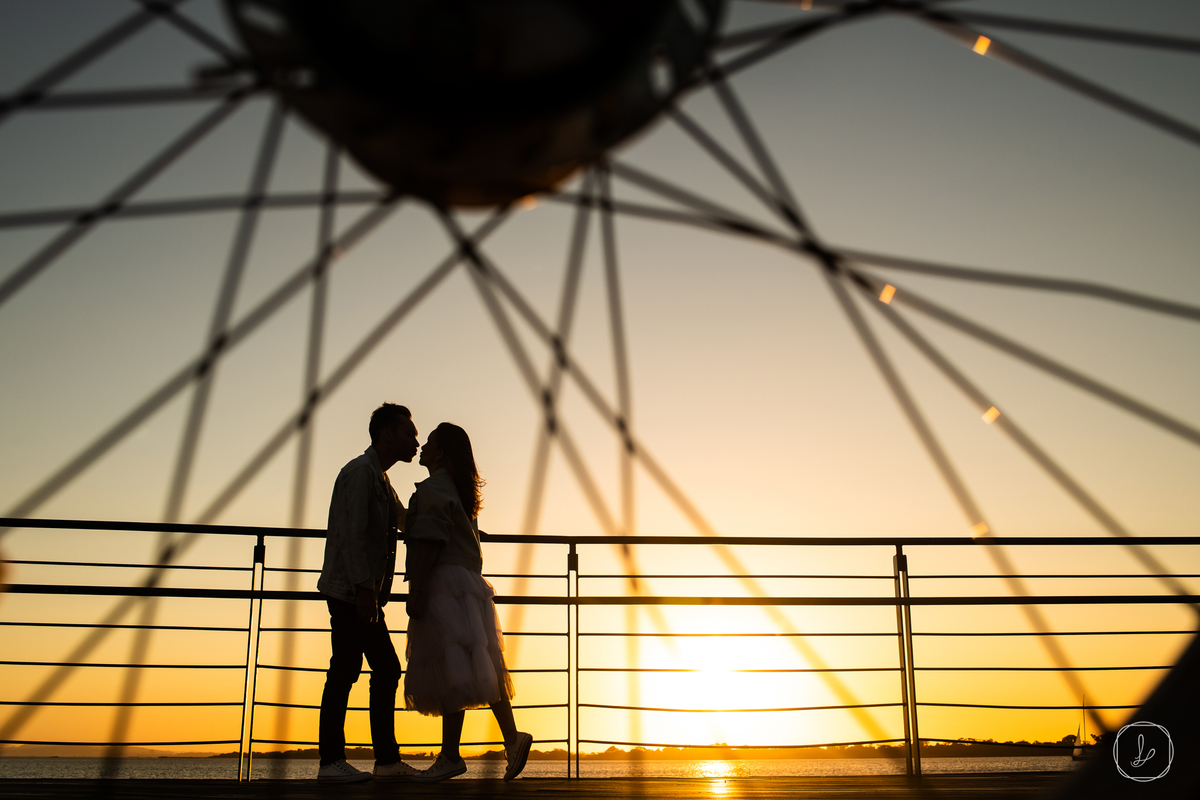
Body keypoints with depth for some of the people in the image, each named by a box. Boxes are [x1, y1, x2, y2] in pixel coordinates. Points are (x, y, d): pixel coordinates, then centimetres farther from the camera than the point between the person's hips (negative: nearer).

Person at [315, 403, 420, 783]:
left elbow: (406, 523, 34)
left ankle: (388, 761, 12)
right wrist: (363, 587, -24)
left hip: (365, 595, 10)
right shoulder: (360, 471, -10)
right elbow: (352, 534, -19)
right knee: (345, 670, -8)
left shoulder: (380, 479, 21)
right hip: (349, 591, -10)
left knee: (387, 669, 8)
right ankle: (331, 762, -2)